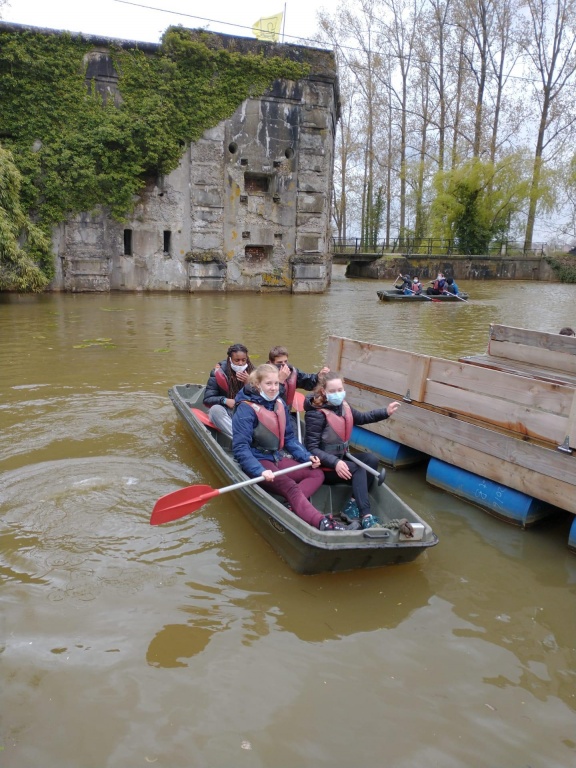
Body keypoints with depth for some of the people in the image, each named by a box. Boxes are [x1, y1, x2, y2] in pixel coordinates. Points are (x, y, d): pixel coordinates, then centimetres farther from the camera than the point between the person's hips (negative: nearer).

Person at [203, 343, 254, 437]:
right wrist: (225, 401, -27)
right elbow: (207, 399, -9)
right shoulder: (218, 373, -9)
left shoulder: (251, 372, -3)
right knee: (215, 409, -34)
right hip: (223, 413, -2)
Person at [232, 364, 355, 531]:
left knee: (317, 474, -3)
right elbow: (240, 448, -19)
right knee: (291, 487, -30)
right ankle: (323, 524, -50)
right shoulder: (246, 409, -14)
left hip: (277, 458, 9)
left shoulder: (280, 404, 8)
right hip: (257, 462, -8)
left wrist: (306, 456, -1)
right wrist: (260, 471, -32)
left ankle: (292, 506, -28)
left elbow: (289, 438, 15)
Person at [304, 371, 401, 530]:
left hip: (341, 459, 8)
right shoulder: (316, 414, -19)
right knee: (358, 470, -26)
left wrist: (386, 412, 9)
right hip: (323, 466, -8)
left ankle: (353, 505, -15)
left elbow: (362, 418, 22)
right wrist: (335, 462, -35)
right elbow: (312, 448, -23)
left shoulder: (343, 407, 3)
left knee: (371, 459, -13)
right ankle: (365, 516, -30)